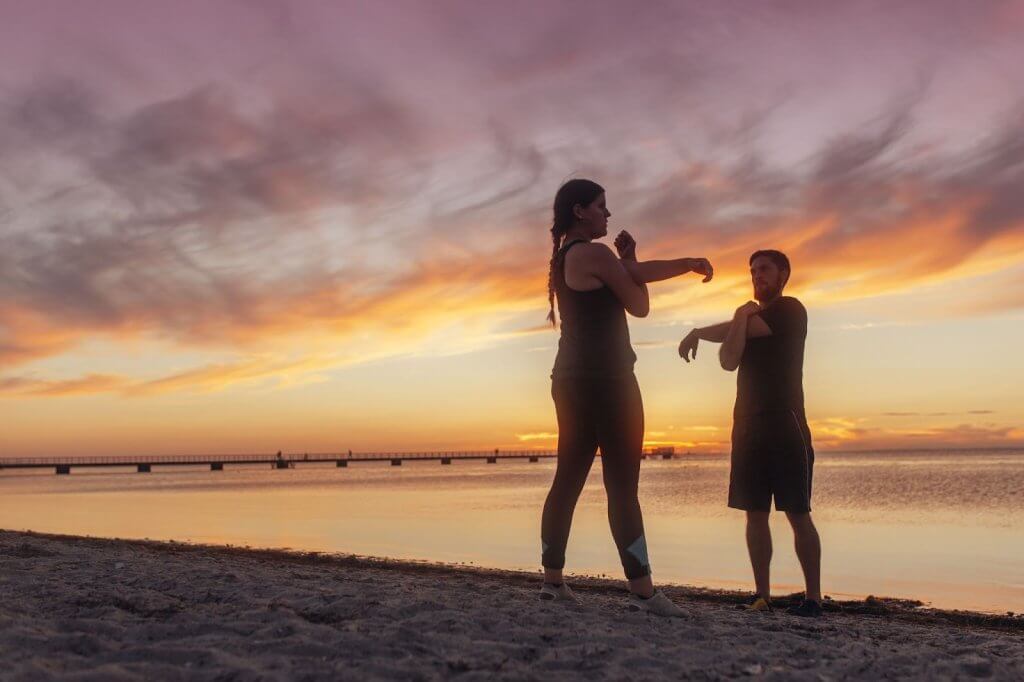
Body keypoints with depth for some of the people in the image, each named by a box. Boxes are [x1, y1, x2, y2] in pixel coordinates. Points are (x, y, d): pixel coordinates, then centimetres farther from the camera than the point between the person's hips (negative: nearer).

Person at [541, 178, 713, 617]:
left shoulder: (564, 257, 21)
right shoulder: (595, 254, -9)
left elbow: (637, 272, 19)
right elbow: (639, 306, -2)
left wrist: (687, 264, 18)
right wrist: (627, 264, 12)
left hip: (572, 380, 10)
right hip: (604, 379, -10)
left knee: (568, 479, 9)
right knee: (622, 486, -11)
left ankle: (552, 580, 11)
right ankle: (642, 592, -11)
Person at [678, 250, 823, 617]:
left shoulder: (790, 310, -1)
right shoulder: (750, 319, 20)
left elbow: (739, 332, -12)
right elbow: (728, 360, 4)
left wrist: (698, 332, 1)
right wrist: (740, 318, -5)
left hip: (785, 425, -7)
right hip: (748, 424, 7)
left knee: (797, 514, -7)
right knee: (755, 513, 2)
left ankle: (813, 597, -4)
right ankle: (762, 595, 4)